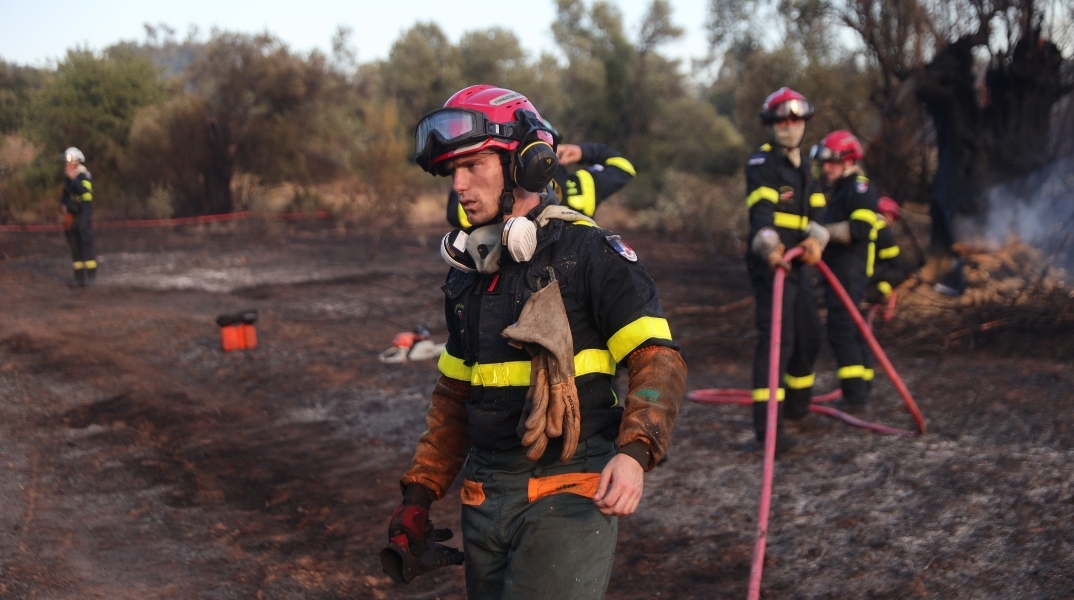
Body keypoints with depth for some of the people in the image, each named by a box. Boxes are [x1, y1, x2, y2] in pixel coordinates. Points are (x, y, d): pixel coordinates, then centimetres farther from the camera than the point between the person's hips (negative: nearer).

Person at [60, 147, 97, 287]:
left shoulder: (85, 176, -7)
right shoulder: (67, 178, 14)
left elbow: (85, 190, -24)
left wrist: (73, 178, -26)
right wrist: (64, 205, 3)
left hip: (84, 213, -7)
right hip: (71, 215, 7)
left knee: (86, 243, -10)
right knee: (75, 246, 7)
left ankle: (91, 275, -8)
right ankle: (79, 276, 11)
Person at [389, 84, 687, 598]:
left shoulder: (588, 253, -8)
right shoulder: (467, 271, 14)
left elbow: (658, 360, -12)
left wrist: (634, 451, -28)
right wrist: (419, 492, 16)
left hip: (567, 493, -7)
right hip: (484, 497, 7)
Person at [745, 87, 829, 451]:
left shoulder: (803, 166, 18)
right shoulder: (762, 162, -8)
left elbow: (817, 208, 6)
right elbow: (761, 208, -25)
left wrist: (815, 238, -16)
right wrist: (770, 246, -44)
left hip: (796, 263, 9)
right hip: (770, 263, -9)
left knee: (809, 334, 18)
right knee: (776, 337, -17)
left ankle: (797, 405, 38)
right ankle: (766, 423, -20)